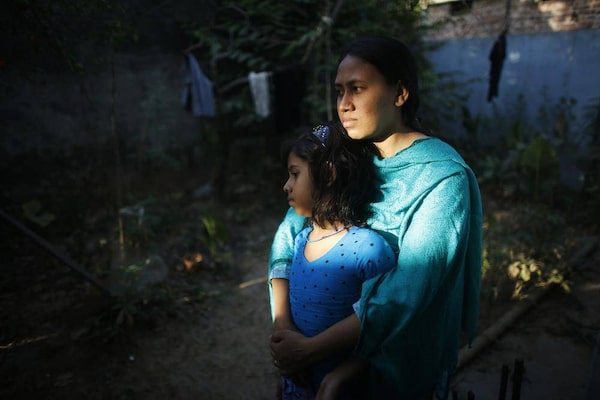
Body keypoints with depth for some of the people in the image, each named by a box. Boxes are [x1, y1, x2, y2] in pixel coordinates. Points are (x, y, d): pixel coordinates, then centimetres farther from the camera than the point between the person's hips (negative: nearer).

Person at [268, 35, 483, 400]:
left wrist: (314, 349, -24)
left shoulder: (444, 178, -24)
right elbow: (291, 231, -9)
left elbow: (405, 293, -27)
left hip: (400, 365, -4)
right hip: (342, 331, 5)